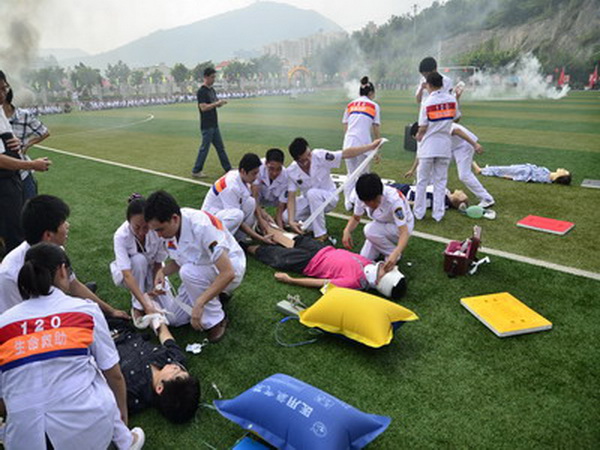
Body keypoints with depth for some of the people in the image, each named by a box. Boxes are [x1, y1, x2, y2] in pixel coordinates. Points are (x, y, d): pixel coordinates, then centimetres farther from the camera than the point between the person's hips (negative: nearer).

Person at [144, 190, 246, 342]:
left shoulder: (202, 225, -35)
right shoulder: (167, 227, -12)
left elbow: (228, 273, -37)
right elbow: (177, 261, 6)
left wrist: (199, 304, -40)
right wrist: (162, 271, -17)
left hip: (231, 267, -7)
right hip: (202, 271, 7)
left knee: (188, 272, -34)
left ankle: (216, 321, -15)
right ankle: (216, 293, 19)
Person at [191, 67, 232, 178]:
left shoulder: (212, 90, 13)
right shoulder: (201, 91, -14)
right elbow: (203, 107, -22)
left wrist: (221, 103, -2)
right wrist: (217, 103, -23)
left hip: (214, 125, 9)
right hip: (207, 126, -9)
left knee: (220, 147, 13)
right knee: (204, 148, -3)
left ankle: (228, 169, 20)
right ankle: (196, 171, 7)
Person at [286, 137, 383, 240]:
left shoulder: (320, 156, -22)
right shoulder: (291, 172, -15)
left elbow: (346, 154, -22)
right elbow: (291, 197, -17)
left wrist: (371, 146, -28)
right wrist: (291, 221, -30)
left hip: (329, 198, -3)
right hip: (309, 201, 4)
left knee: (312, 193, -37)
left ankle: (321, 235, -29)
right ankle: (314, 226, 8)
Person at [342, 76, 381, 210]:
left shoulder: (350, 105, 17)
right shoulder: (373, 106, 8)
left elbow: (345, 128, 14)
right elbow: (376, 131, 6)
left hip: (348, 143, 3)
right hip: (363, 144, -3)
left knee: (351, 174, 16)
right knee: (363, 175, 9)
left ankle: (348, 202, 10)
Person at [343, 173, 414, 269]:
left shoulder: (394, 199, -37)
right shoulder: (362, 197, -22)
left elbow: (404, 232, -40)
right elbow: (356, 218, -4)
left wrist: (395, 253, -58)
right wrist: (347, 231, -26)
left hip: (402, 226, -5)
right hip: (382, 225, 5)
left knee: (370, 230, -31)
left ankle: (395, 253, -7)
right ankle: (388, 244, 19)